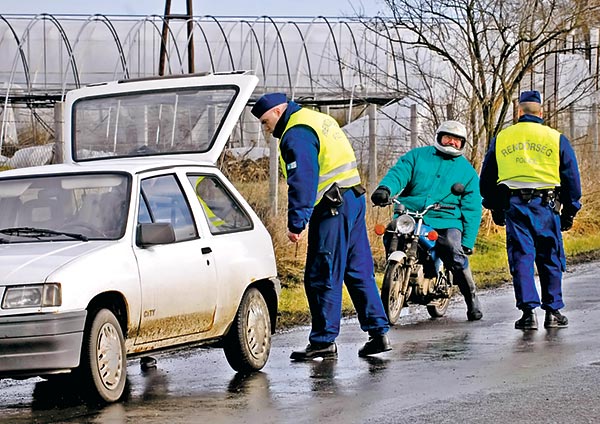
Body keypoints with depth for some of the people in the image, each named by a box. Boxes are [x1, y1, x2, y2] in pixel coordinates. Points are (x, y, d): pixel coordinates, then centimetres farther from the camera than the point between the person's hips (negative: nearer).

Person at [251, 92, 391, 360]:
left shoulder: (296, 134, -12)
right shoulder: (321, 120, 20)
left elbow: (302, 182, -19)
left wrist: (295, 223, -18)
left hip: (332, 207, -10)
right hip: (354, 198, 10)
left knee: (322, 278, -6)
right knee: (359, 272, 12)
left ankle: (323, 342, -4)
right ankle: (378, 333, 12)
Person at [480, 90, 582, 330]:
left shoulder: (500, 138, 11)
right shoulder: (556, 139, 6)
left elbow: (487, 177, 16)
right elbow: (571, 177, 7)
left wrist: (494, 207, 25)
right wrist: (570, 211, 14)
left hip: (513, 205, 1)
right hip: (546, 205, -1)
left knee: (521, 258, 1)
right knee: (550, 259, 8)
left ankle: (528, 311, -8)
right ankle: (553, 312, 9)